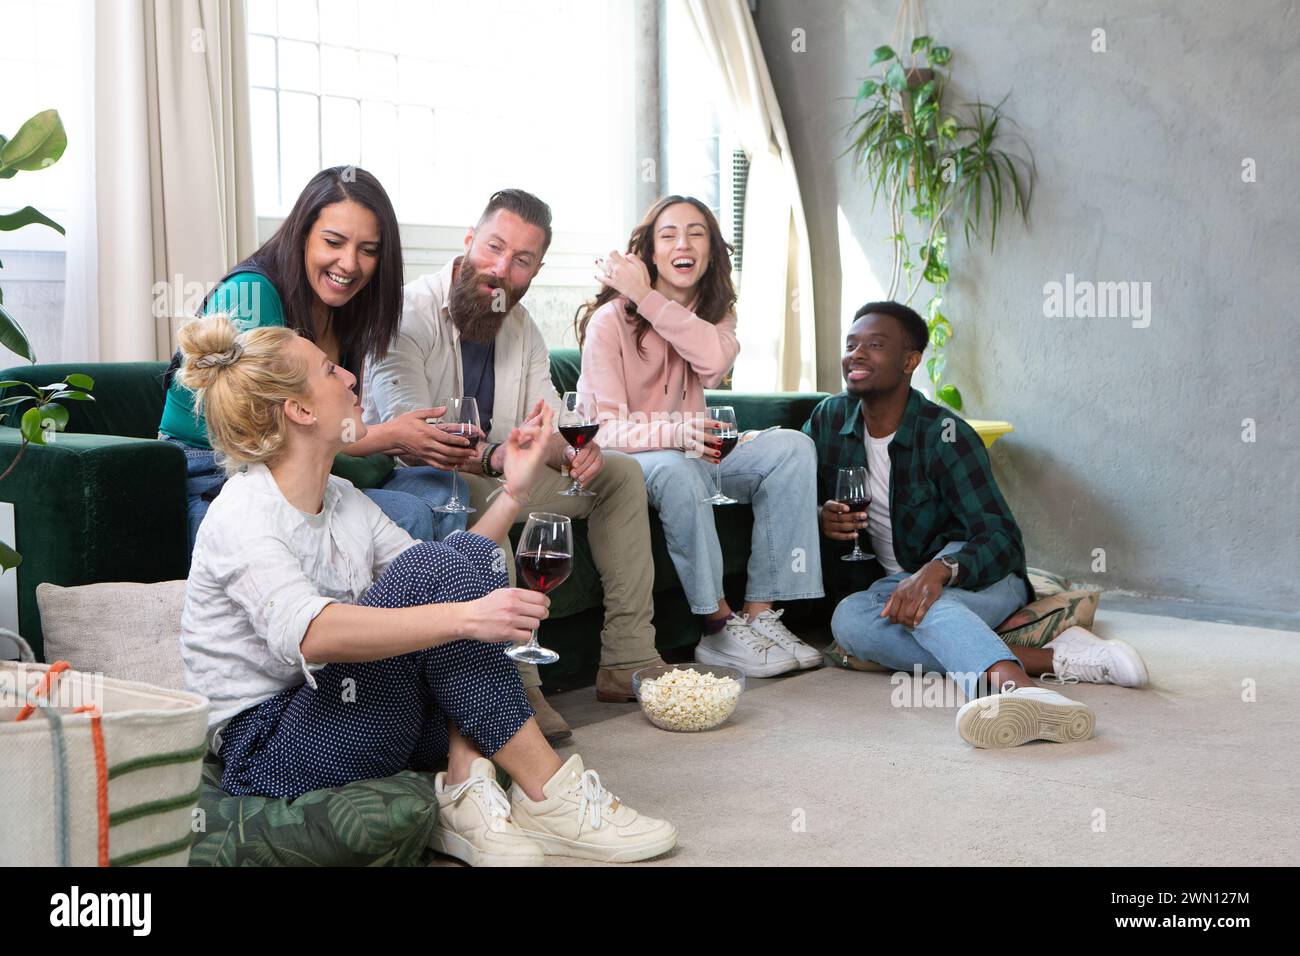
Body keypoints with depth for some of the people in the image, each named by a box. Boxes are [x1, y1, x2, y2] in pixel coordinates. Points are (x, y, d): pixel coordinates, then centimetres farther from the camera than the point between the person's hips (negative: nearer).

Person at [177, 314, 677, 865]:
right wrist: (463, 616, -42)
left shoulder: (342, 499, 11)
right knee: (425, 567, -24)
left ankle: (467, 786, -18)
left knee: (473, 552, -5)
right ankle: (547, 797, -20)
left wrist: (514, 493, 0)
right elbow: (308, 635, -35)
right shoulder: (242, 516, -15)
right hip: (265, 751, -8)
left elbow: (460, 573, 11)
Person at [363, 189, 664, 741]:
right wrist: (496, 458, -48)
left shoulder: (521, 327, 7)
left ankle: (629, 663, -3)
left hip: (500, 480, 8)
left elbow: (550, 425, 1)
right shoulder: (409, 313, -18)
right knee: (484, 498, -40)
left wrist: (572, 451, -25)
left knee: (619, 473, 1)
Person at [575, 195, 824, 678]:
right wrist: (673, 433, -38)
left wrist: (646, 297, -23)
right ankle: (719, 626, -29)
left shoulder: (716, 312, 7)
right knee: (676, 469, -39)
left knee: (792, 447, -18)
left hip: (692, 452, 6)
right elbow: (606, 430, -18)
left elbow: (714, 358, -19)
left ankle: (760, 613, -23)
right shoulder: (610, 319, -11)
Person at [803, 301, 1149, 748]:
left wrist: (939, 571, -43)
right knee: (848, 619, -31)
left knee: (926, 602, -39)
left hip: (981, 578, -4)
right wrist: (821, 519, -14)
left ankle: (1009, 685, -72)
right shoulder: (828, 419, 1)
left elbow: (1002, 538, -21)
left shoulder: (944, 434, -15)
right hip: (895, 578, 4)